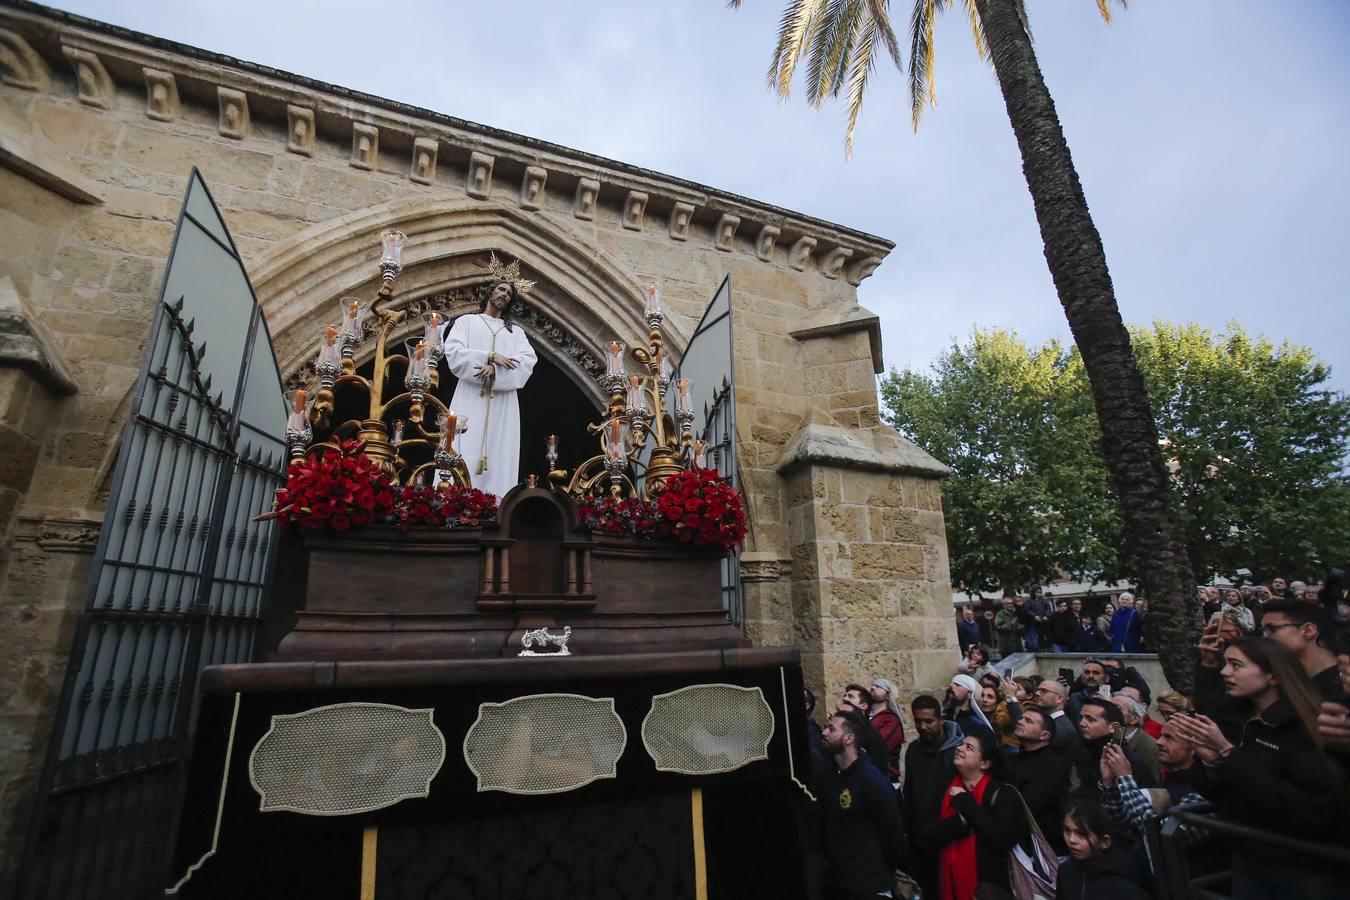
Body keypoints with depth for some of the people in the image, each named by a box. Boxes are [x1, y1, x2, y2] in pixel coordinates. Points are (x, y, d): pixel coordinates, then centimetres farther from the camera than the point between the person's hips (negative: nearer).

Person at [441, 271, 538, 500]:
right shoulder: (466, 322, 18)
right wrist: (491, 357, -9)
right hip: (470, 402, -2)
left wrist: (495, 370, -14)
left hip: (504, 407, 2)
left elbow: (527, 363, 2)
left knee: (499, 462, -6)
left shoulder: (517, 332, 23)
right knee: (463, 461, -11)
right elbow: (453, 354, 0)